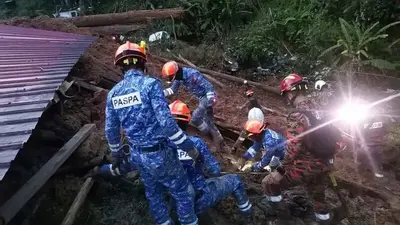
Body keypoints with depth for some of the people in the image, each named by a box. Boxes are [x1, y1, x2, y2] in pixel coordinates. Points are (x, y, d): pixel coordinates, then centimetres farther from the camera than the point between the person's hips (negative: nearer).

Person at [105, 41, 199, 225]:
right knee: (184, 193, 13)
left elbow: (111, 130, 8)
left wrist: (116, 154, 25)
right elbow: (166, 122, -24)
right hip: (159, 153, -6)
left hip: (137, 154, 7)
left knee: (153, 194, 26)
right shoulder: (150, 84, -18)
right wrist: (188, 146, -14)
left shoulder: (113, 93, 1)